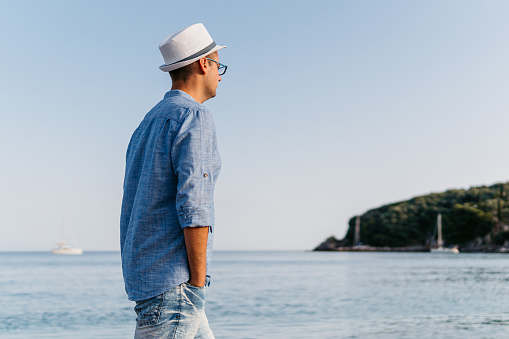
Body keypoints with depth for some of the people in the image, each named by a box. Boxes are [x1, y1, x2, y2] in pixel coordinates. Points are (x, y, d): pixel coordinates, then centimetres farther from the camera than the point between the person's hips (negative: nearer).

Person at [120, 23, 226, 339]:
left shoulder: (149, 123, 18)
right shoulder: (194, 118, -11)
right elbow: (192, 205, -21)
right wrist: (198, 281, -15)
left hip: (145, 273, 10)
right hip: (174, 279, -10)